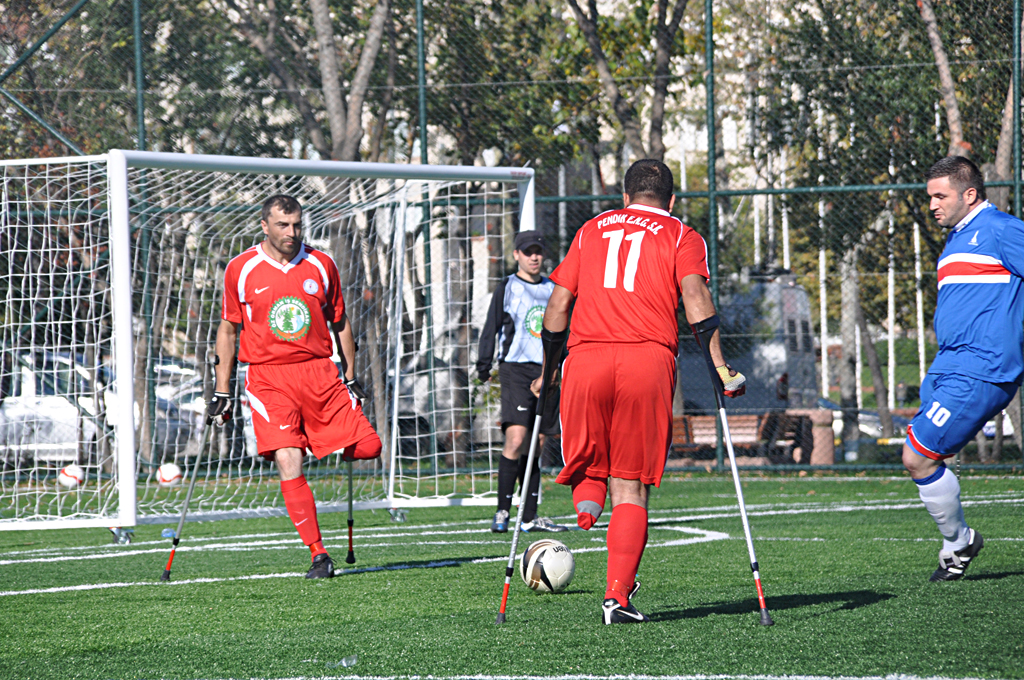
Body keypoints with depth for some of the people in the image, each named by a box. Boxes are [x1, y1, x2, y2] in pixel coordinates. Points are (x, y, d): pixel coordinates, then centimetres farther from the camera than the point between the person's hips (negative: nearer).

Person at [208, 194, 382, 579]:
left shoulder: (321, 266, 7)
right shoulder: (240, 270, 2)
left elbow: (339, 323, 17)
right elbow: (228, 329, 11)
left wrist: (351, 378, 15)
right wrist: (221, 392, 9)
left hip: (319, 373, 2)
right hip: (267, 377, -2)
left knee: (367, 447, -10)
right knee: (289, 464, -15)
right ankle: (318, 555, -9)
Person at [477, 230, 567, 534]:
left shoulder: (553, 289, 17)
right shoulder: (507, 288, 3)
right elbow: (491, 328, 3)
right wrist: (484, 364, -5)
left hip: (547, 372, 5)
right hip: (516, 370, -5)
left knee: (536, 446, 6)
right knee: (516, 439, -18)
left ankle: (530, 517, 9)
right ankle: (502, 511, -13)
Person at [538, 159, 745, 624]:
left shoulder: (591, 230, 23)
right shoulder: (681, 237, 15)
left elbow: (558, 304, 19)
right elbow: (694, 295, -2)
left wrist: (546, 369, 27)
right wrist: (719, 366, -6)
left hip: (585, 356, 2)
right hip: (648, 359, -1)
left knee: (588, 462, 18)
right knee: (630, 485, 3)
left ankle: (586, 503, -16)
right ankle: (618, 596, -6)